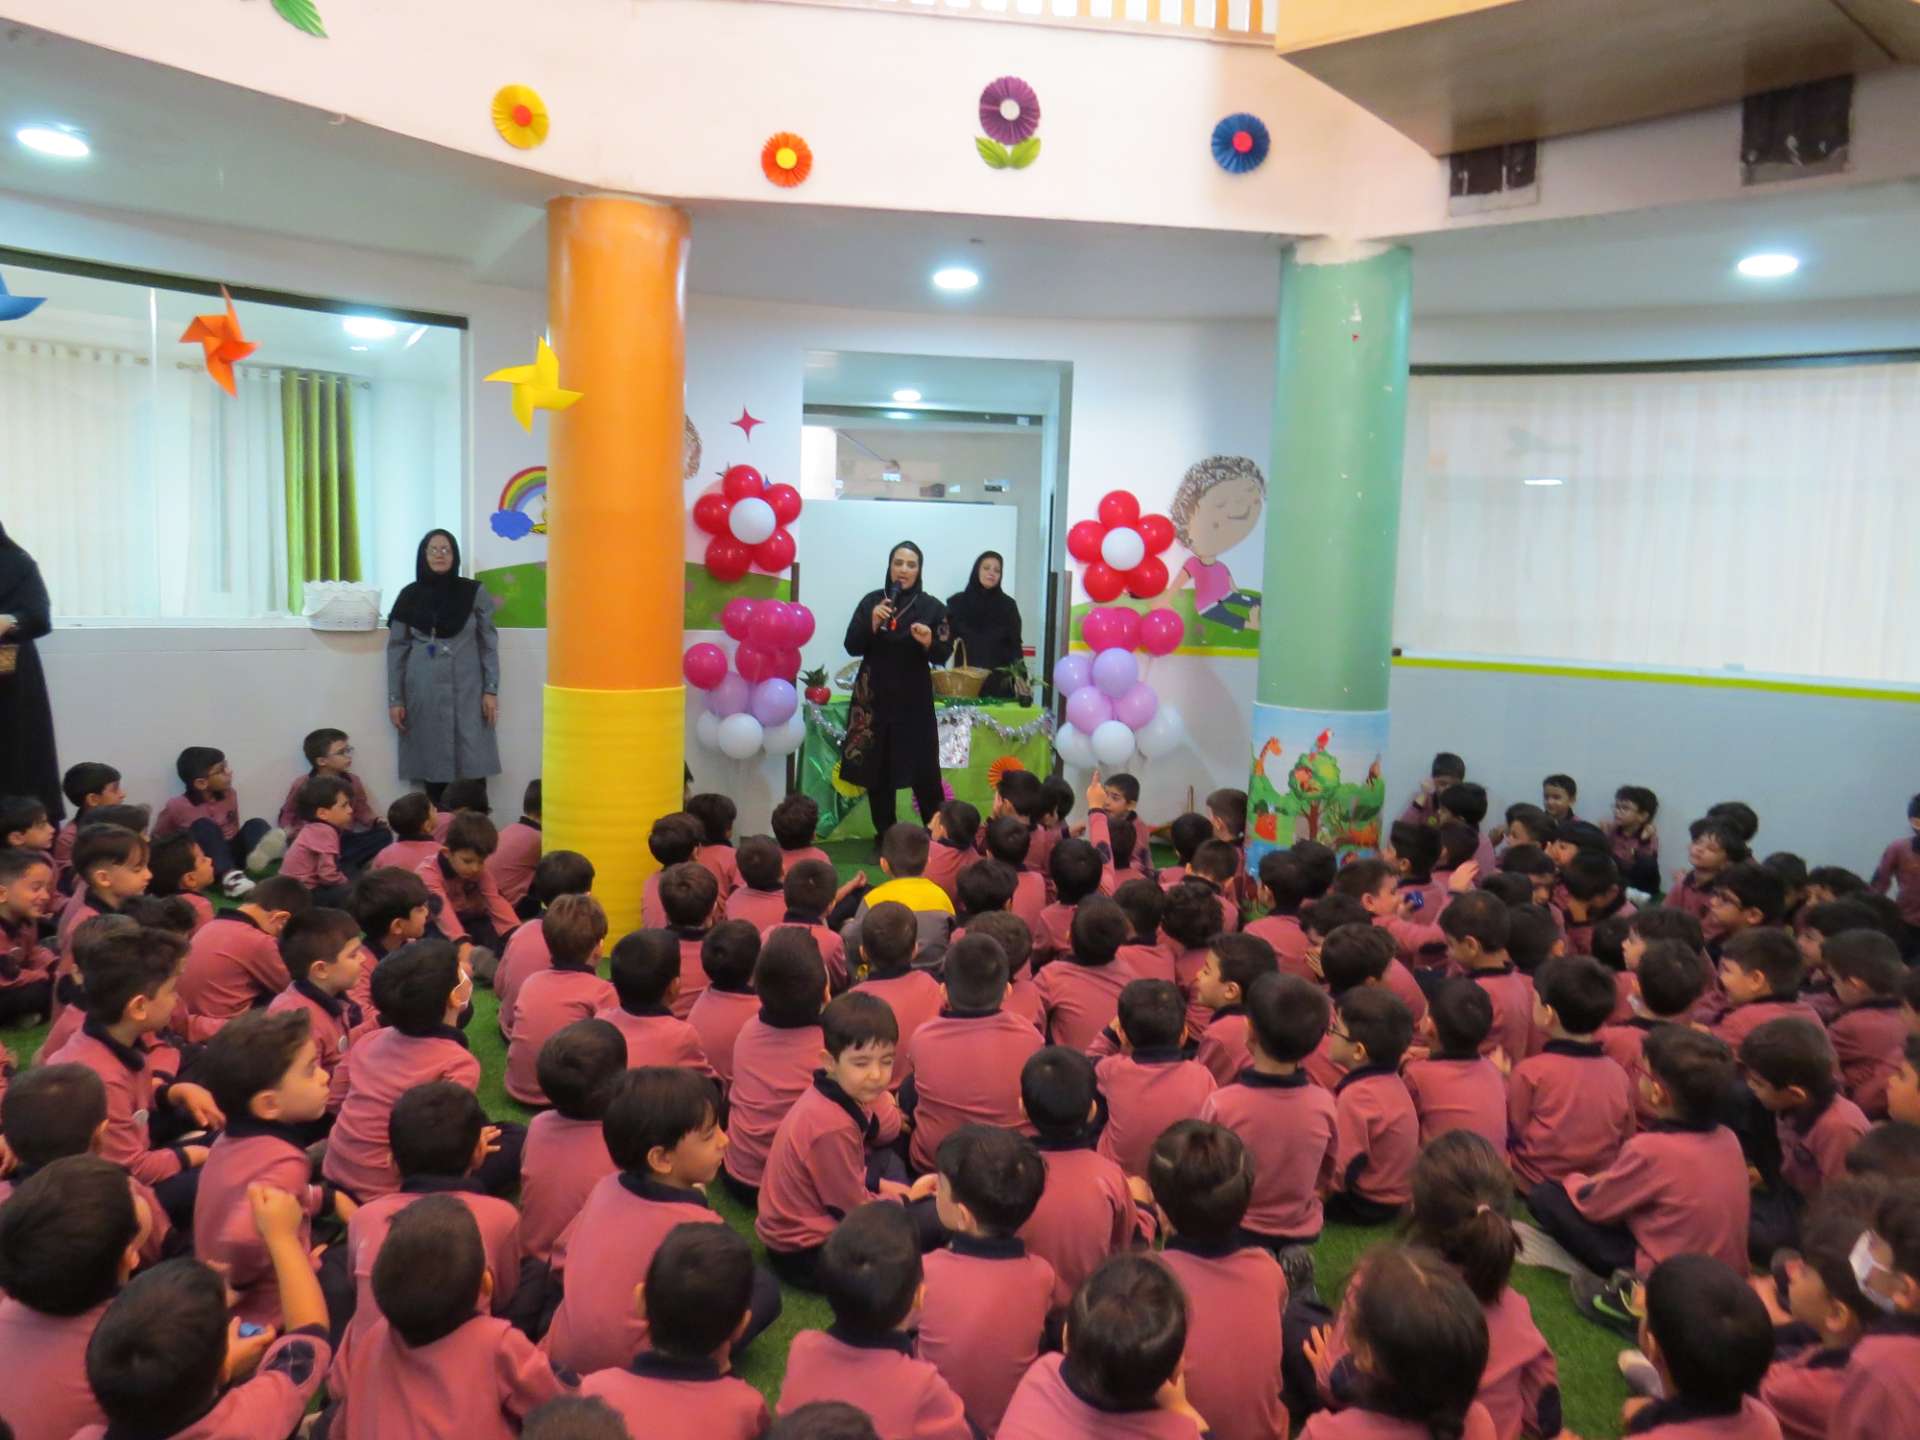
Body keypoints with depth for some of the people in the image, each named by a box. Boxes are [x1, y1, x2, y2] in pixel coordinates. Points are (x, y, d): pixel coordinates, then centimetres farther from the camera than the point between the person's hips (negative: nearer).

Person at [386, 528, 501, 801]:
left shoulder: (474, 593, 2)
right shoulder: (409, 596, 5)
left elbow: (489, 643, 3)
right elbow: (396, 649, 6)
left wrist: (491, 690, -3)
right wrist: (394, 699, 2)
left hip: (466, 691, -1)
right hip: (424, 693, 1)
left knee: (471, 767, -5)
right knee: (431, 765, 1)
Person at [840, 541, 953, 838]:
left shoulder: (932, 607, 0)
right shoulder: (871, 601, 3)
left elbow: (944, 655, 0)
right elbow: (852, 647, -1)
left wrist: (929, 642, -21)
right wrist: (872, 623, -17)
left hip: (915, 700, -1)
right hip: (875, 697, 1)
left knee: (924, 771, -5)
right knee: (877, 769, 2)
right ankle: (885, 836, 14)